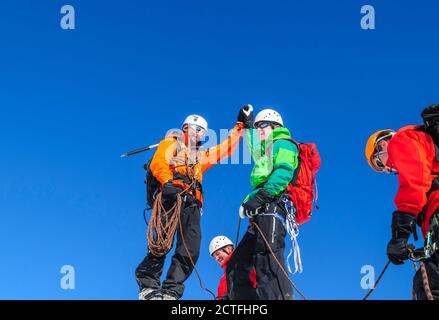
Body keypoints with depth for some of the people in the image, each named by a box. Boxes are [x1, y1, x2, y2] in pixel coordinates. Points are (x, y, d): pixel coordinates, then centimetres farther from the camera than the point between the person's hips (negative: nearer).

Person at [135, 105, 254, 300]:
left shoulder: (200, 156, 37)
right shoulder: (171, 143, 17)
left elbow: (225, 150, 39)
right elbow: (157, 162, -2)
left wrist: (241, 126, 37)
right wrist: (168, 182, -21)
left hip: (192, 205, 6)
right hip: (171, 197, -6)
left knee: (190, 250, -11)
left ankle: (170, 292, -15)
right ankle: (148, 286, -17)